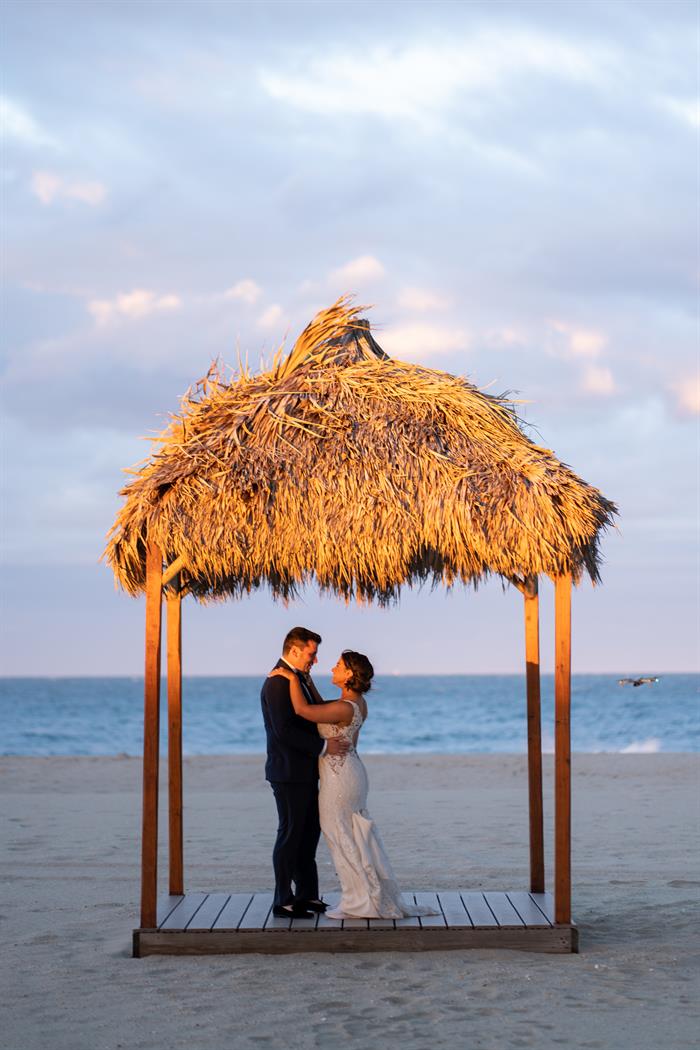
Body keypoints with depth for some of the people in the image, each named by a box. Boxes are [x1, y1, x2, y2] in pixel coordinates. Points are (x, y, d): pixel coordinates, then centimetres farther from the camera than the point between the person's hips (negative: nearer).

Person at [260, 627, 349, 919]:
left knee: (309, 832, 15)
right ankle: (283, 901, 4)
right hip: (289, 773, -10)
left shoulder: (299, 678, 14)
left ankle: (307, 894, 23)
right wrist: (324, 746, -23)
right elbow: (284, 731, -24)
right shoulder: (277, 683, -18)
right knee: (290, 835, -3)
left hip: (305, 772, 10)